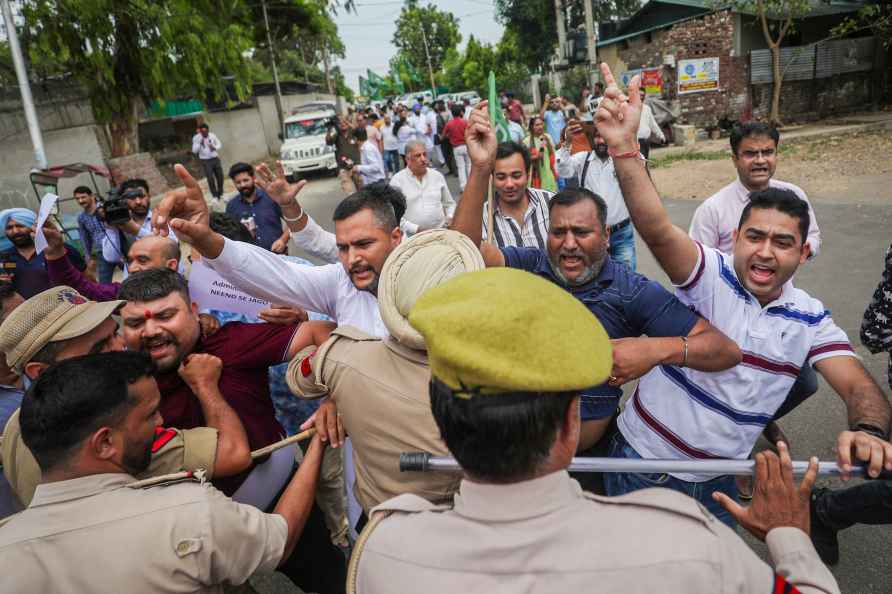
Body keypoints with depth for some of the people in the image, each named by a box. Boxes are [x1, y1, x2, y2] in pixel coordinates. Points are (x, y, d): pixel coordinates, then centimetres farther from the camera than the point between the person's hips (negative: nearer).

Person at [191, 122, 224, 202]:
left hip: (215, 159, 3)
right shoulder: (196, 138, -9)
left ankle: (220, 194, 25)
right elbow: (194, 150, -12)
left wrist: (214, 147, -12)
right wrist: (200, 143, -24)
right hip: (205, 161, -3)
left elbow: (219, 144, 8)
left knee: (220, 176, 7)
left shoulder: (212, 135, -3)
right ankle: (215, 196, 8)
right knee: (210, 179, -5)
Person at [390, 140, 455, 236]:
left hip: (440, 232, 3)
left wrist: (450, 217, 3)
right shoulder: (397, 180, 3)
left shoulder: (437, 176, 14)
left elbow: (449, 204, 23)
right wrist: (416, 229, -12)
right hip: (412, 236, -3)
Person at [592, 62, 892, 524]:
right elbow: (657, 230, -34)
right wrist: (624, 147, -50)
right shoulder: (710, 275, -16)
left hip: (718, 483, 4)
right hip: (643, 458, -3)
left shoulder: (811, 319, -1)